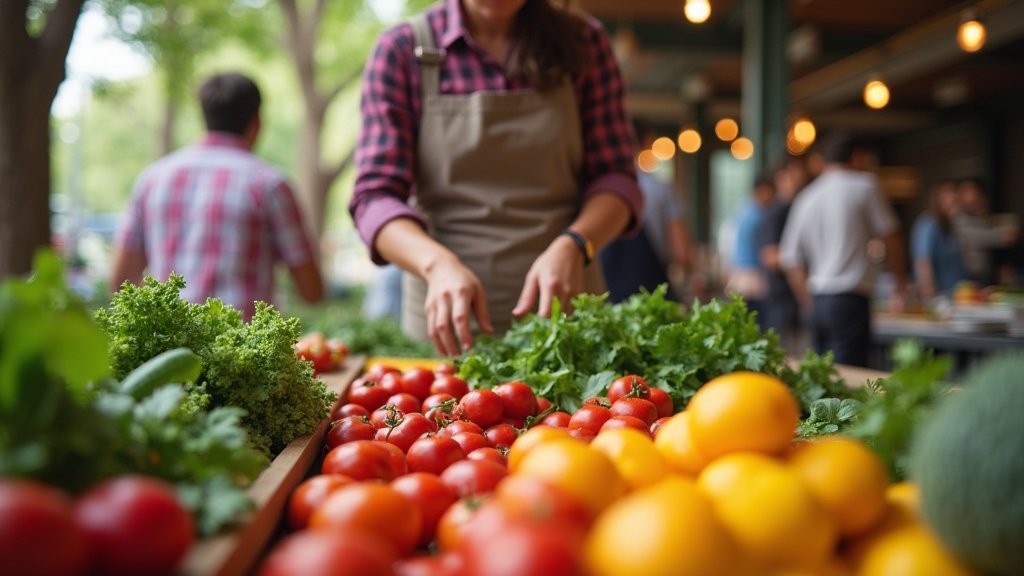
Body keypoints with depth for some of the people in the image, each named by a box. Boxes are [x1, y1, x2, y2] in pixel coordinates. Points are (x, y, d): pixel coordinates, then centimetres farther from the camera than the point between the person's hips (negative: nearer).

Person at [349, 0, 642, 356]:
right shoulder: (401, 50, -3)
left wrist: (571, 247, -18)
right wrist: (438, 263, -27)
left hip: (562, 306, 2)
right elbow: (376, 197, -8)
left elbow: (615, 178, 2)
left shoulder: (582, 42, 2)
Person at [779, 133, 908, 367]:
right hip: (850, 299, -6)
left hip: (818, 302, 6)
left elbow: (790, 259, 14)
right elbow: (890, 236, 4)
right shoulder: (864, 186, 1)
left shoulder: (805, 198, 14)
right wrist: (900, 283, 18)